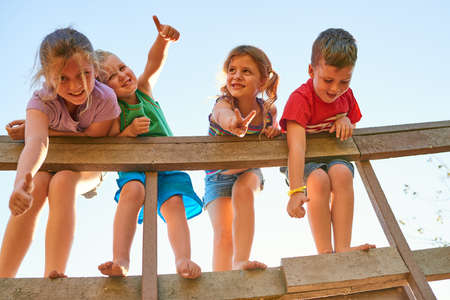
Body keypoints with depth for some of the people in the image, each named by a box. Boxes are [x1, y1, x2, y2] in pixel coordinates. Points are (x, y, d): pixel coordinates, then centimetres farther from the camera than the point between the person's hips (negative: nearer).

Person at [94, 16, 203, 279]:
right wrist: (129, 132, -19)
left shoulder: (144, 88, 7)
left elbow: (154, 61, -11)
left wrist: (163, 39, -30)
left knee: (175, 203, -23)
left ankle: (183, 260, -38)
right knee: (132, 191, -33)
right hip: (134, 166, -2)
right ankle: (121, 260, -39)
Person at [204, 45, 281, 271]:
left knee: (244, 189, -34)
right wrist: (233, 124, -80)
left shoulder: (268, 110, -16)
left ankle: (241, 262, -32)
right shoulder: (223, 104, -27)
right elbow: (224, 114, -54)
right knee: (223, 234, -16)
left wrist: (275, 128, -18)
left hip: (248, 171, 1)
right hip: (218, 176, -1)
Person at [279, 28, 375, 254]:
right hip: (305, 162, -4)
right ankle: (325, 252, -29)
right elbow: (296, 146, -34)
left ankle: (342, 248, -30)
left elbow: (350, 128, 17)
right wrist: (296, 190, -45)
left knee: (342, 173, -30)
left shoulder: (346, 94, -1)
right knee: (318, 180, -36)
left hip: (334, 157, 4)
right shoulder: (300, 99, -22)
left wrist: (346, 122, -11)